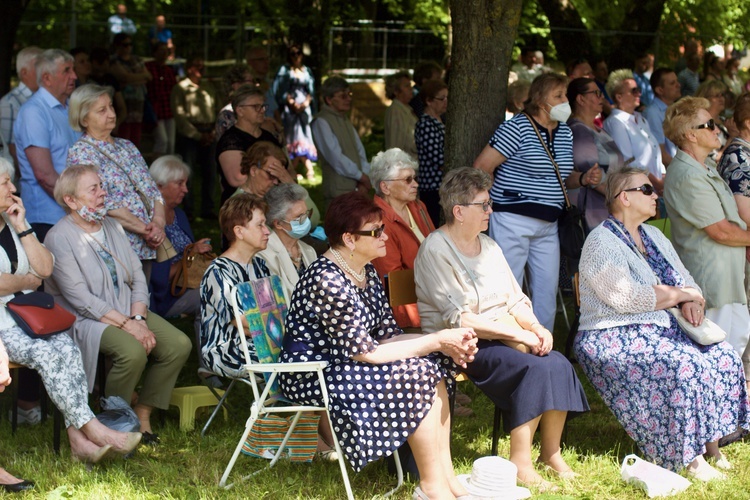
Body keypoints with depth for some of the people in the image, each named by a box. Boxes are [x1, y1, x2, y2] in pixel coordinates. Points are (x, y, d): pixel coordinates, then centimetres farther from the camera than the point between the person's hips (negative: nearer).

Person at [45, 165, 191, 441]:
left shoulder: (113, 227, 12)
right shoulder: (60, 238, -12)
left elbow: (138, 278, 9)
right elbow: (82, 300, -18)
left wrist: (138, 319, -9)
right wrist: (127, 325, -22)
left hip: (128, 311, 7)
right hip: (86, 320, -7)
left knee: (179, 344, -14)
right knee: (133, 351, -33)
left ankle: (142, 415, -1)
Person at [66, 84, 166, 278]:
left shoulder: (127, 146, 18)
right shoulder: (81, 153, -5)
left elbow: (153, 191, 14)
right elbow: (104, 205, -15)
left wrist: (158, 224, -6)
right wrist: (144, 229, -15)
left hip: (146, 248, 7)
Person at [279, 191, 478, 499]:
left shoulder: (366, 273, 5)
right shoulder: (328, 281, -24)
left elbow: (387, 336, 4)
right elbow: (365, 353, -25)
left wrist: (445, 346, -13)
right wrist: (437, 340, -21)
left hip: (341, 364, 9)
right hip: (310, 376, -9)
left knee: (433, 364, -5)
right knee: (413, 373, -21)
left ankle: (446, 474, -7)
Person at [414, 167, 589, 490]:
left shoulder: (489, 246, 16)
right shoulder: (436, 251, -12)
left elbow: (516, 300, 17)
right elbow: (458, 319, -19)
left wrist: (535, 327, -6)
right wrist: (518, 334, -20)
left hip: (505, 337, 8)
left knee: (558, 365, -18)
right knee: (534, 368, -29)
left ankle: (551, 454, -5)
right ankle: (520, 462, -21)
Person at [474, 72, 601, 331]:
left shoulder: (565, 133, 13)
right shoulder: (517, 128, -11)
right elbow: (481, 168, -12)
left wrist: (583, 179, 4)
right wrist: (497, 199, -5)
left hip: (547, 224, 8)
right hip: (513, 220, -7)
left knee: (547, 290, 8)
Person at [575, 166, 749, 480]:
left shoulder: (653, 237, 18)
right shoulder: (602, 243, -10)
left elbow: (686, 280, 18)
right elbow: (627, 297, -22)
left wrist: (691, 302, -7)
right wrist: (681, 294, -13)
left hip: (662, 330, 9)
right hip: (615, 339, -9)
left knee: (722, 357, -12)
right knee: (684, 367, -30)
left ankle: (711, 442, -6)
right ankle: (689, 459, -22)